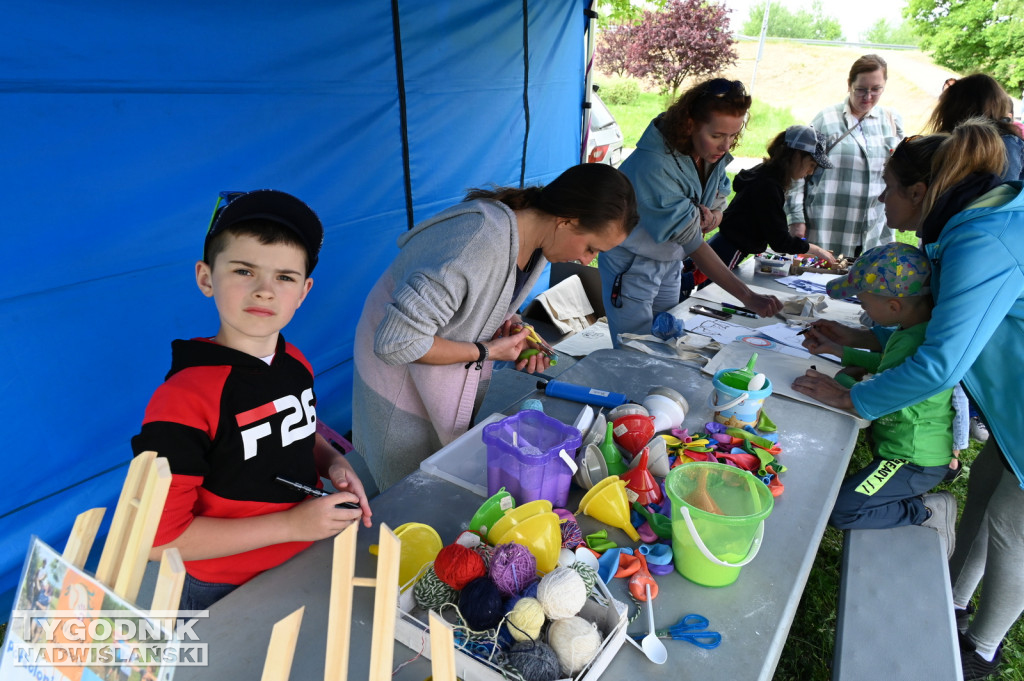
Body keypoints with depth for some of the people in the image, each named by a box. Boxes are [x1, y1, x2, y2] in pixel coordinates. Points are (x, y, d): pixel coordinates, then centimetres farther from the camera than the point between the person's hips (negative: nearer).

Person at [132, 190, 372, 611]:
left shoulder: (296, 364, -7)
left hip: (310, 562, 6)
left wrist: (332, 462, -7)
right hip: (226, 593, -6)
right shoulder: (185, 399, -28)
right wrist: (292, 524, -25)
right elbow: (158, 539, -25)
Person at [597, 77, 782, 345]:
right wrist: (747, 297, -35)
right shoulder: (654, 165, -31)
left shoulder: (713, 154, -7)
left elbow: (718, 206, 5)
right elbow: (692, 242, -33)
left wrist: (711, 217, -22)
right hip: (632, 266, -7)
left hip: (670, 260, 7)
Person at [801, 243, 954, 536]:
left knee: (838, 509, -16)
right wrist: (837, 350, 15)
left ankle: (929, 512, 1)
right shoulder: (923, 327, 0)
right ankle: (910, 498, 18)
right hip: (907, 449, 10)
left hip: (915, 461, -10)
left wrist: (839, 380, -13)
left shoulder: (916, 344, -33)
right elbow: (891, 366, 18)